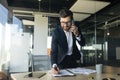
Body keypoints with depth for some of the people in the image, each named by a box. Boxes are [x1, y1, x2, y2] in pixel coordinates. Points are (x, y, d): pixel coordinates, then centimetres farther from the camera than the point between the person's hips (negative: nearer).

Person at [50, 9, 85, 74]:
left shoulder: (76, 29, -12)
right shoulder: (56, 32, -24)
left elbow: (82, 44, -9)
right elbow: (54, 51, -28)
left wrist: (77, 34, -30)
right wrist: (54, 65, -45)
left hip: (73, 58, 4)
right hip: (62, 60, -4)